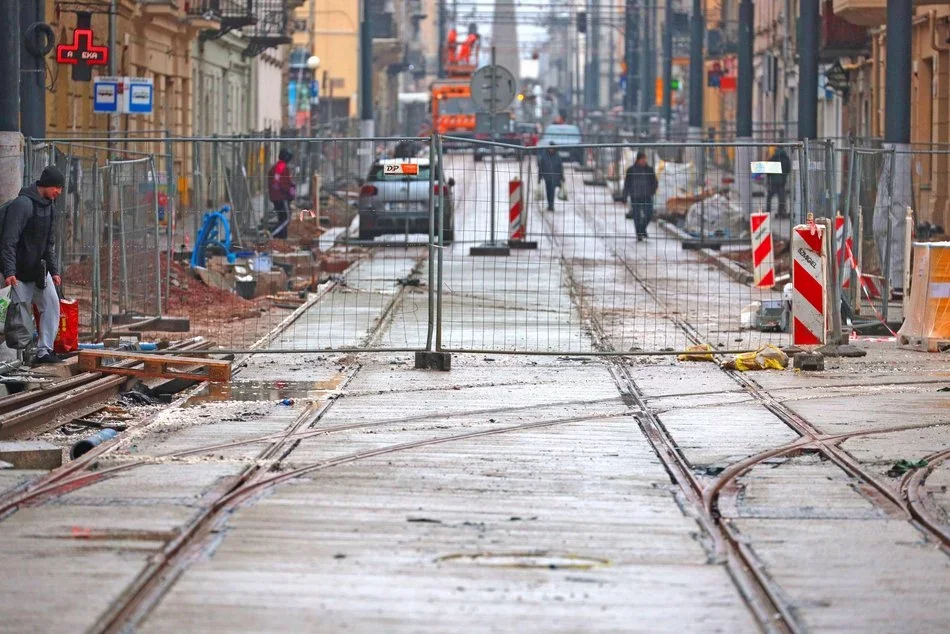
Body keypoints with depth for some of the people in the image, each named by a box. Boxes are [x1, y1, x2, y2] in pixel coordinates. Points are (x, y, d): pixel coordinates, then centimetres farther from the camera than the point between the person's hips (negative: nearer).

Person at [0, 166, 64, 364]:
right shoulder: (22, 204, -17)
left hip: (40, 269, 8)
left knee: (52, 305, 1)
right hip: (21, 271, -8)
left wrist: (53, 270, 17)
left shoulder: (49, 206, 11)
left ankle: (44, 350, 4)